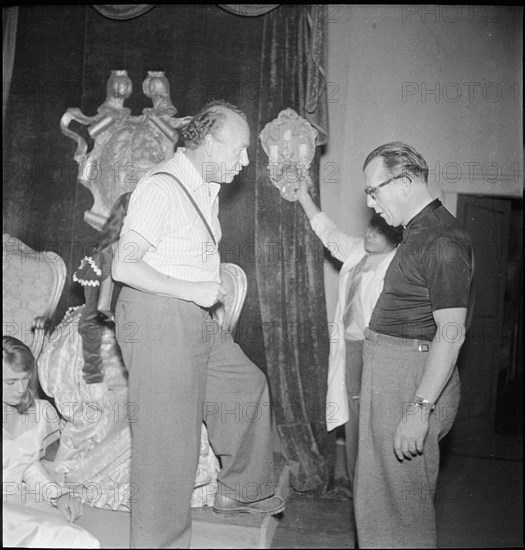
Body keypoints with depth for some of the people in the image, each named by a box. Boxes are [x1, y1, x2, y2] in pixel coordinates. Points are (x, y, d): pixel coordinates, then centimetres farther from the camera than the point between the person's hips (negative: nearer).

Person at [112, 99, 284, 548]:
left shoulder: (207, 189, 13)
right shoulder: (162, 186, -16)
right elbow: (124, 266, -20)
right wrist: (192, 291, -20)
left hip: (197, 321, 10)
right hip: (157, 318, -10)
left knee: (248, 386, 19)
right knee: (168, 441, -2)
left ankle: (241, 491, 35)